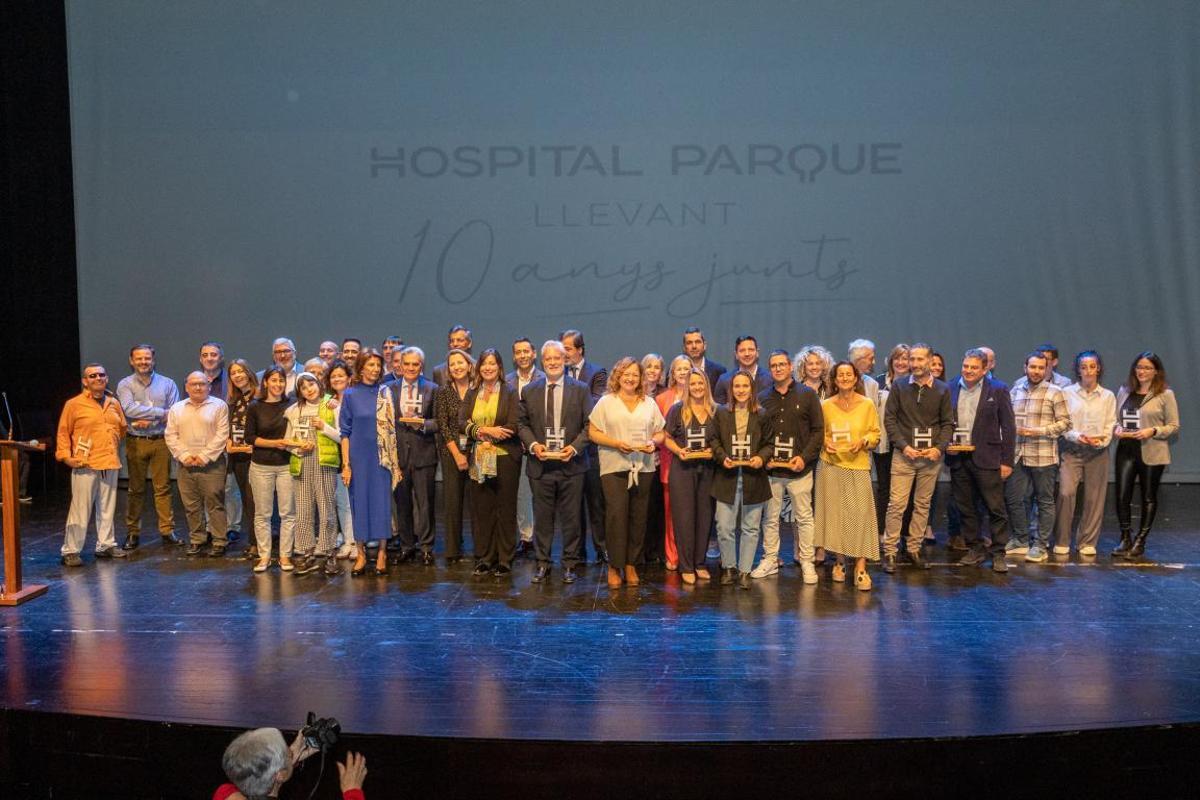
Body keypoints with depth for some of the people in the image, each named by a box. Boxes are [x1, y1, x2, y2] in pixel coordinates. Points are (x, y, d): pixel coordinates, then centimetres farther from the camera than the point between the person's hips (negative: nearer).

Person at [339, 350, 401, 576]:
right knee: (359, 502, 4)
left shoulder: (386, 393, 4)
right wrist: (346, 464, -4)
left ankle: (381, 554, 11)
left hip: (382, 457, 0)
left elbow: (392, 427, 5)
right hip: (358, 457, 0)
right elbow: (345, 432, 2)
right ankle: (361, 554, 13)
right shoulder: (350, 394, 2)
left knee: (382, 502, 2)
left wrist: (396, 461, 0)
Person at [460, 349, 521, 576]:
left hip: (505, 457, -4)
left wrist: (482, 433, -10)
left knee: (505, 510, 2)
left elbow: (513, 427, -11)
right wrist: (487, 430, -15)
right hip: (479, 459, 4)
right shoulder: (471, 393, 12)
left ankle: (505, 560, 9)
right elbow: (462, 422, 1)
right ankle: (484, 559, 15)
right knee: (482, 509, 6)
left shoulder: (510, 393, -1)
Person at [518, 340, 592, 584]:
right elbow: (522, 423, 9)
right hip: (540, 464, 1)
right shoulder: (529, 391, 8)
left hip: (571, 463, -1)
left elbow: (589, 424, 1)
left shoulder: (580, 390, 3)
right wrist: (533, 444, -8)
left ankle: (570, 564, 17)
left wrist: (575, 447, -13)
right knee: (542, 517, 8)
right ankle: (542, 563, 19)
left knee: (571, 517, 5)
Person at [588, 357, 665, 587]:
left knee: (638, 517, 5)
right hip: (614, 467, -3)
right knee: (616, 515, -10)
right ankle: (614, 566, 1)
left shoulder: (649, 404, 14)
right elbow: (593, 432, 1)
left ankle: (631, 564, 16)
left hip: (643, 467, 3)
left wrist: (653, 442, -6)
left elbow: (660, 433, 16)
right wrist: (615, 443, -12)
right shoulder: (606, 402, 5)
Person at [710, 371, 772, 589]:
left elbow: (768, 443, 6)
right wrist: (722, 457, -10)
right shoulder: (721, 413, 5)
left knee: (751, 528, 6)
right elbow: (713, 440, 6)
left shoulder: (761, 415, 2)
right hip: (727, 477, 0)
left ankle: (744, 571, 17)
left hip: (753, 477, 0)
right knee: (724, 527, 1)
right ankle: (729, 567, 20)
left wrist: (761, 457, -13)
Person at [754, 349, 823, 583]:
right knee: (770, 517, 9)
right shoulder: (763, 398, 9)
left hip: (799, 469, -2)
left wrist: (805, 457, -10)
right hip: (771, 469, 3)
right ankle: (770, 560, 19)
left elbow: (818, 430, 0)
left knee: (804, 517, 3)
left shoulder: (807, 394, 1)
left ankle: (807, 562, 13)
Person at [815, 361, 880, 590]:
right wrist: (826, 443, -7)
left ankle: (861, 569, -4)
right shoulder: (826, 405, 3)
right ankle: (839, 562, 19)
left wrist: (863, 442, -11)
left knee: (861, 514, -7)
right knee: (834, 513, 5)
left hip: (858, 466, -1)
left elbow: (875, 433, 7)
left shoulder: (867, 404, 1)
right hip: (832, 465, 1)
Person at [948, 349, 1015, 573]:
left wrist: (1006, 461, -5)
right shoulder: (950, 389, 6)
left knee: (996, 508, 0)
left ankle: (998, 553, 10)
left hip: (987, 459, -3)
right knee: (965, 508, 10)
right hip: (958, 459, 3)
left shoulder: (998, 390, -1)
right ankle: (975, 549, 22)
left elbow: (1008, 427, -1)